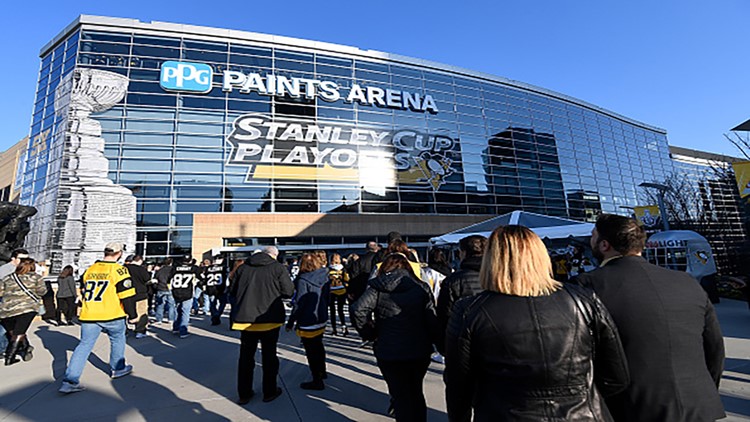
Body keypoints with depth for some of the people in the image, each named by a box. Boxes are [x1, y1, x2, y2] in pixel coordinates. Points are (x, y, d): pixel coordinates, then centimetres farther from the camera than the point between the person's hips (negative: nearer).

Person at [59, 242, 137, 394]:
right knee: (117, 339, 16)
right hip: (112, 315, -4)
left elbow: (84, 293, 21)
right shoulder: (118, 270, -11)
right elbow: (127, 295, -12)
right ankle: (117, 369, 28)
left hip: (89, 316, 5)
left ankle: (70, 380, 1)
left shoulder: (90, 269, 9)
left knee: (85, 345, 8)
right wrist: (132, 315, -1)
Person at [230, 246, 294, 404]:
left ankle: (244, 394, 25)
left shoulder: (243, 267, 3)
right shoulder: (278, 267, -8)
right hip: (270, 318, -3)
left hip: (246, 318, 3)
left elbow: (232, 291, 9)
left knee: (246, 356, 15)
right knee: (269, 356, 12)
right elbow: (288, 291, -8)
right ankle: (269, 392, 23)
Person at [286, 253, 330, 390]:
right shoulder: (325, 277, 1)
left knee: (311, 351, 5)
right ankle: (322, 371, 42)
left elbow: (299, 303, -19)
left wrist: (291, 321, -9)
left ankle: (317, 381, 15)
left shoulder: (303, 281, -20)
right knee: (318, 346, 25)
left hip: (308, 323, -8)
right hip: (321, 319, 8)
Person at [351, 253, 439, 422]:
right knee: (416, 392, 26)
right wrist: (431, 341, 6)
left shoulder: (378, 288, -7)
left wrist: (370, 334, -6)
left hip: (389, 352, -2)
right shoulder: (422, 288, -3)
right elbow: (432, 319, -7)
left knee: (401, 396, 15)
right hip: (420, 352, 3)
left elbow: (358, 310, -18)